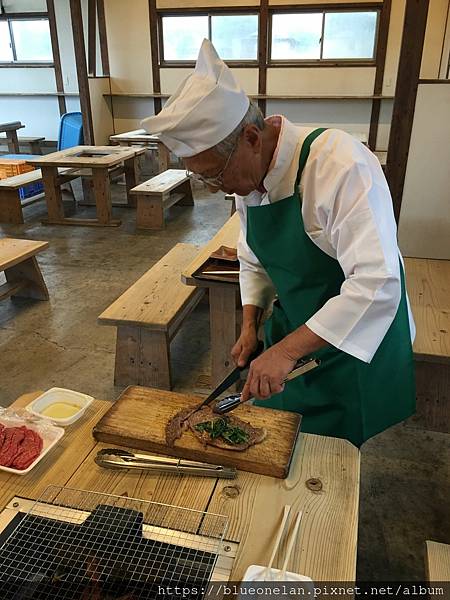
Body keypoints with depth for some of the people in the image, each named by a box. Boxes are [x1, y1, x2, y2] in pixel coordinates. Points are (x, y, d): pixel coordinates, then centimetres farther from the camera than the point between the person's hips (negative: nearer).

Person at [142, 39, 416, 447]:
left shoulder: (341, 165, -30)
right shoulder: (244, 174, -4)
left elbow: (377, 283, -37)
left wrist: (287, 350, -36)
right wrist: (251, 325, -1)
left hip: (357, 341, -6)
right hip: (290, 334, 7)